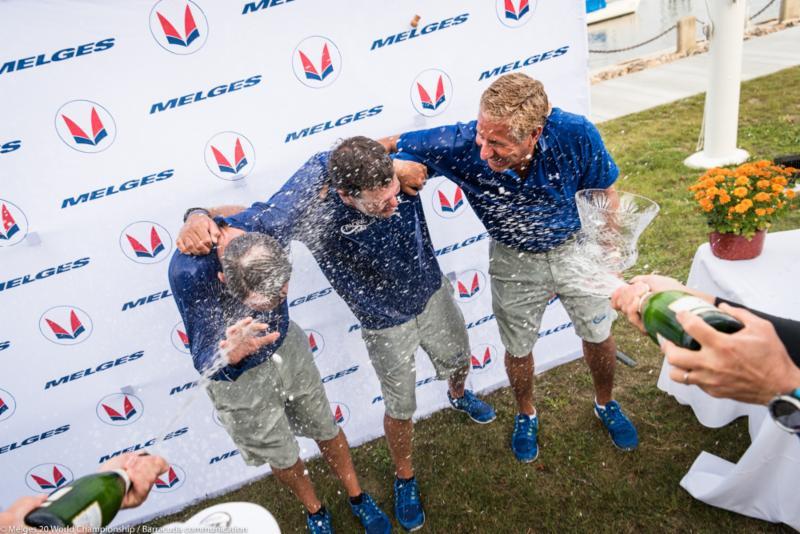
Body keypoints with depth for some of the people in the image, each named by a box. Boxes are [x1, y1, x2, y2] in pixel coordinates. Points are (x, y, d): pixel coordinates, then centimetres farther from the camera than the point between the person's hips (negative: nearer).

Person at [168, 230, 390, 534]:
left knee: (326, 430, 21)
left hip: (286, 344, 3)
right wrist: (231, 356, -54)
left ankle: (357, 498, 50)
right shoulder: (188, 272, -39)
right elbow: (206, 364, -35)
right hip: (237, 375, -3)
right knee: (282, 457, 19)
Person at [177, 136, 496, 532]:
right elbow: (247, 222, -26)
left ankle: (458, 395, 70)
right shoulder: (305, 208, -38)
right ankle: (405, 477, 50)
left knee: (458, 361, 30)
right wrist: (200, 218, -43)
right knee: (400, 408, 17)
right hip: (386, 324, -3)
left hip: (433, 293, 4)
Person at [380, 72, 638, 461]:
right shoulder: (462, 143, -34)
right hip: (514, 259, 0)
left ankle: (606, 405, 53)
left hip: (576, 247, 1)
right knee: (518, 350, 17)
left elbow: (604, 196, -11)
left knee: (599, 337, 19)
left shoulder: (575, 134, -32)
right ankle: (526, 414, 51)